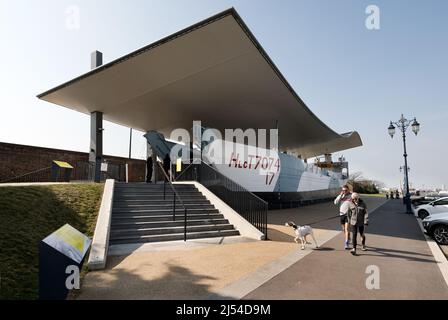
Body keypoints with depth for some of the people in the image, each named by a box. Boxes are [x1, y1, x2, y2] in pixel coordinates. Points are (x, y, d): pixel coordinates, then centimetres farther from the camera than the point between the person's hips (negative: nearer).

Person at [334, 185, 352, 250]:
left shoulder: (351, 196, -5)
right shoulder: (340, 195, 7)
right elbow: (335, 202, -4)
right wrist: (341, 195, -10)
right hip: (342, 214, 5)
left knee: (347, 229, -13)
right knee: (344, 229, 16)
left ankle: (346, 243, -11)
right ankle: (348, 238, 40)